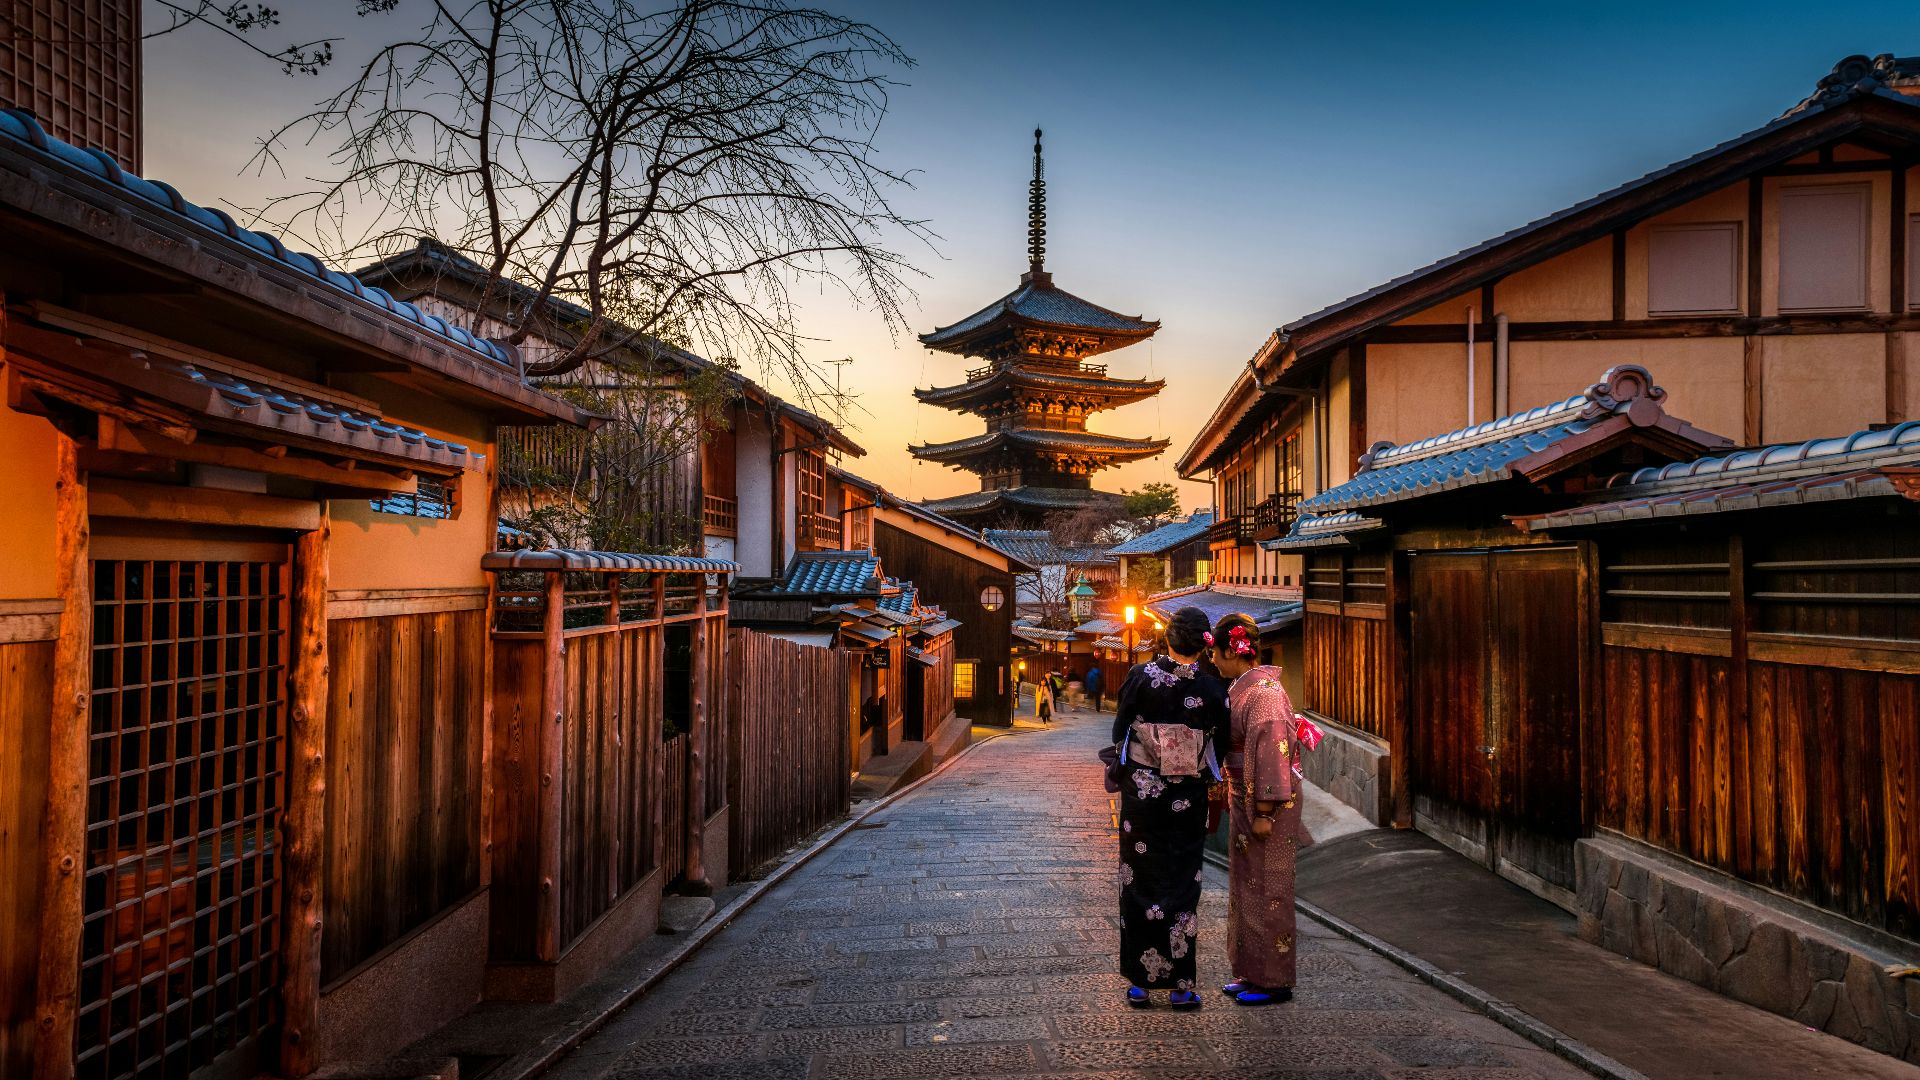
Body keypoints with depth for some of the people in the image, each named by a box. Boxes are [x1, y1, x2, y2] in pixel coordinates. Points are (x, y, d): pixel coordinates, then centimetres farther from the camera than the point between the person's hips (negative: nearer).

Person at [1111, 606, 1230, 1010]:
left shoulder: (1140, 677, -10)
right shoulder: (1212, 691, -8)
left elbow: (1119, 731, -2)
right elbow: (1218, 750, 1)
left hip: (1140, 792, 0)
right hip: (1188, 800, 0)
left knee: (1139, 883, 9)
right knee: (1182, 886, 9)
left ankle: (1139, 983, 14)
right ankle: (1180, 985, 13)